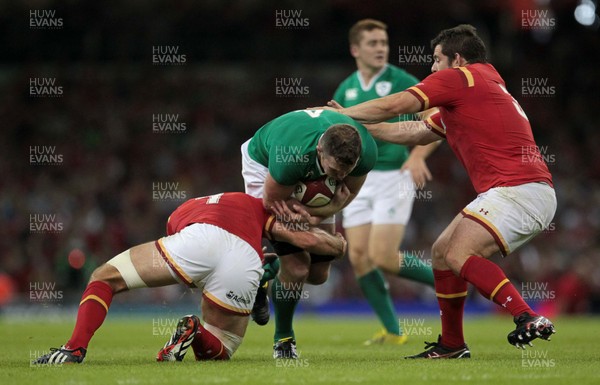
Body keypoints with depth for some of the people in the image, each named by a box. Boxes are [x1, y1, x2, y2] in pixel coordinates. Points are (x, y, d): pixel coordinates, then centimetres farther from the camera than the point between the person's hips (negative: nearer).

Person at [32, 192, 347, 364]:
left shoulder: (182, 213, 42)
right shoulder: (258, 208, 37)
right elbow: (308, 240, 22)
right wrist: (336, 243, 44)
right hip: (246, 265, 1)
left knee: (104, 278, 19)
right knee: (216, 352, 27)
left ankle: (74, 350, -7)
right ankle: (198, 335, -11)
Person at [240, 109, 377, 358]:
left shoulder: (366, 151, -33)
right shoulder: (290, 157, -45)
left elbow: (349, 192, -12)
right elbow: (272, 203, -26)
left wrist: (318, 215, -29)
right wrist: (335, 205, -33)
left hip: (314, 178, 5)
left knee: (319, 274, 4)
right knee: (297, 267, -16)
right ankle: (283, 339, 8)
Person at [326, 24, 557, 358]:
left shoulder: (460, 77, -1)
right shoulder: (487, 82, 27)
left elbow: (393, 106, -4)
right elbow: (415, 133, 31)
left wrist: (344, 114, 12)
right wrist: (356, 124, 32)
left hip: (520, 189, -10)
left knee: (458, 254, -21)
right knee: (442, 251, 13)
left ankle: (528, 318, -30)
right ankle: (452, 345, 21)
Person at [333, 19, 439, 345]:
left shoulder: (402, 82, -5)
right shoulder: (346, 90, 11)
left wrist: (418, 156, -21)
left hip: (394, 177, -5)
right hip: (357, 180, 5)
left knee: (383, 257, -15)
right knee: (359, 257, -4)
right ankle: (392, 331, 6)